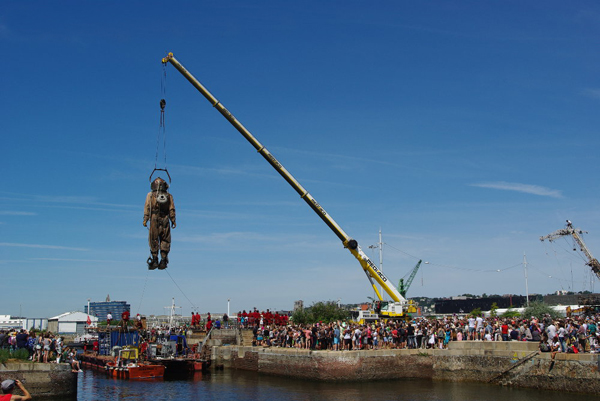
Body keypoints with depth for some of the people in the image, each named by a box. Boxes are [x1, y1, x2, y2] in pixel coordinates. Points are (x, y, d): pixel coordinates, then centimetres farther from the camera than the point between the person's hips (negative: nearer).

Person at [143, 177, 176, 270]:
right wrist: (173, 221, 9)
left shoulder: (150, 195, 3)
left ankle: (154, 260, 2)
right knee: (165, 241, 7)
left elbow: (147, 207, -4)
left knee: (153, 241, 5)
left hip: (154, 220, -1)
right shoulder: (169, 196, 7)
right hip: (165, 220, 1)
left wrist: (145, 219, -6)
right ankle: (163, 260, 3)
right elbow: (172, 210, 5)